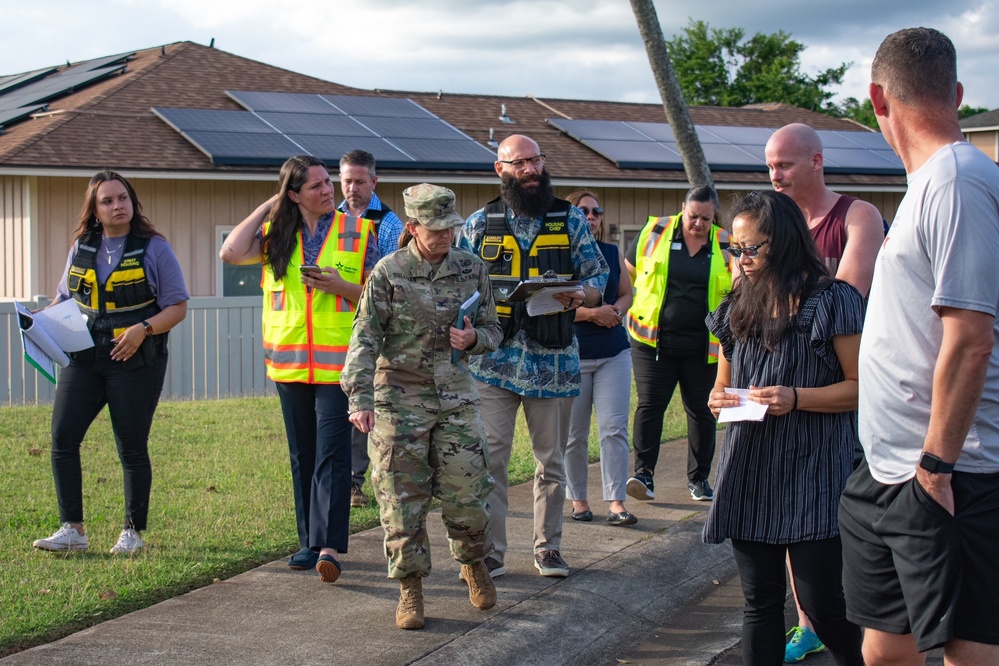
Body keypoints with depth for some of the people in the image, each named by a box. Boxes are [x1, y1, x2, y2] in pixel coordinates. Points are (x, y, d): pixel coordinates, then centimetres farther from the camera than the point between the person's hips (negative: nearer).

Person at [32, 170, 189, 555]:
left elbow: (178, 307, -3)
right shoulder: (81, 248, 10)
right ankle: (72, 530, 1)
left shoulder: (154, 249, -2)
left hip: (137, 362, -4)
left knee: (131, 448, 3)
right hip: (83, 359, 4)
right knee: (63, 437, -6)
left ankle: (133, 533, 15)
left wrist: (143, 329, -20)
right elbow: (64, 298, 20)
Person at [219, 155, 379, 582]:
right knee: (302, 457, 11)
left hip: (338, 363, -3)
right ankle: (310, 541, 19)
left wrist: (340, 286, -15)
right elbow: (230, 253, -10)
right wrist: (268, 206, -3)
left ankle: (329, 546, -15)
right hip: (290, 364, 3)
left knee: (332, 455, -11)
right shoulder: (275, 235, 7)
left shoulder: (357, 232, 2)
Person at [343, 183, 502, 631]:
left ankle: (474, 563, 29)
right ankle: (410, 589, 13)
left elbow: (493, 330, 13)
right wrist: (360, 399, -16)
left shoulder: (471, 269, 4)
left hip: (455, 394, 2)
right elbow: (365, 339, -7)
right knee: (403, 498, 0)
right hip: (400, 396, -2)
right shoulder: (388, 272, -4)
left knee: (466, 493, 1)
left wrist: (473, 339, -11)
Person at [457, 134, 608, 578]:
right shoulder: (479, 224, 8)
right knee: (488, 458, -3)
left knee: (551, 459, 9)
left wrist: (581, 295, -15)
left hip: (552, 359, 1)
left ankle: (548, 547, 21)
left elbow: (597, 274, 6)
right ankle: (489, 551, 5)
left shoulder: (570, 220, 7)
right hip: (493, 359, 0)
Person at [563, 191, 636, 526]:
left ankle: (616, 502, -4)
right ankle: (578, 499, 17)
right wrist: (592, 313, -18)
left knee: (614, 428, -4)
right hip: (572, 356, -3)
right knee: (574, 434, 4)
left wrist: (616, 311, -6)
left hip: (614, 353, 3)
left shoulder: (613, 253, 10)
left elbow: (627, 293, 17)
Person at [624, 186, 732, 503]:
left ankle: (699, 477, 23)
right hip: (653, 341, -1)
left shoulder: (725, 246, 4)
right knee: (649, 405, -10)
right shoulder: (654, 233, 0)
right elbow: (627, 274, 11)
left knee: (702, 411, 10)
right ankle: (644, 474, -12)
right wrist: (631, 310, 7)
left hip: (703, 346, 2)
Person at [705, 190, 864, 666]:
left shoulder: (833, 301, -5)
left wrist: (796, 398, -20)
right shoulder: (740, 306, 14)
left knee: (820, 601, -5)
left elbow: (861, 386, -7)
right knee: (760, 600, 9)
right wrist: (718, 399, -1)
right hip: (750, 474, 6)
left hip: (814, 474, -6)